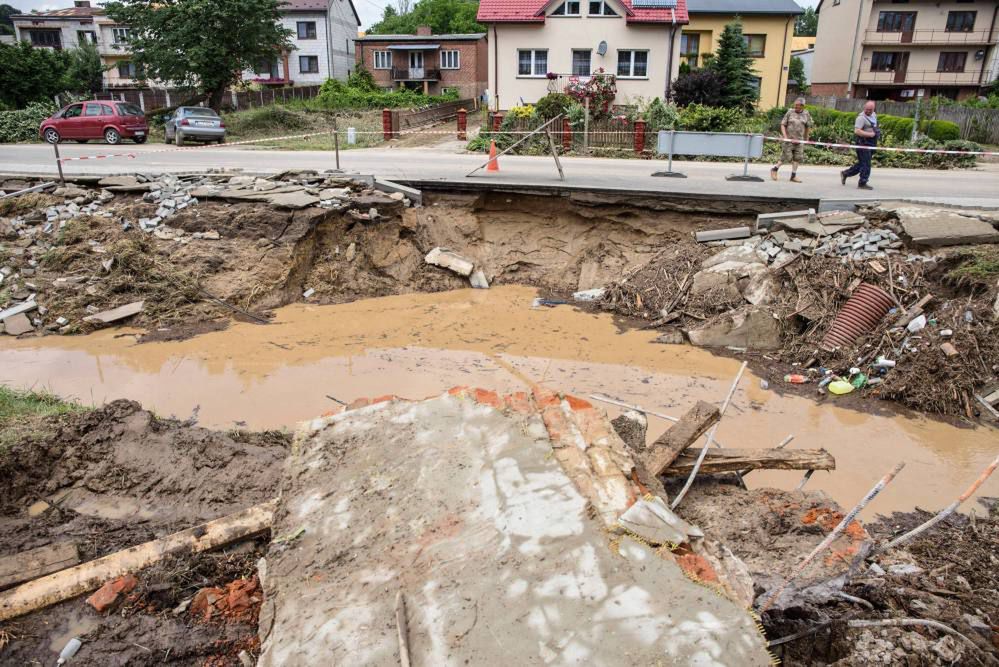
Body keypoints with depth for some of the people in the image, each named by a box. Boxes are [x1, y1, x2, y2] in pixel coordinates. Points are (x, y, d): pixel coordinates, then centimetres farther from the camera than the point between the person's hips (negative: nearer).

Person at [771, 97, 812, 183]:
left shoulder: (806, 114, 6)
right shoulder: (790, 112, -1)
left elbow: (808, 127, 15)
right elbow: (783, 125, 0)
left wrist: (806, 138, 15)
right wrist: (785, 136, -11)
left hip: (799, 140, 3)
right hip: (789, 139, -3)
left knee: (797, 157, 1)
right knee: (787, 157, -5)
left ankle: (793, 176, 8)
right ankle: (775, 169, 15)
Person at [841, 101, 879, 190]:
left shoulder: (874, 115, 14)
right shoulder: (861, 117, -15)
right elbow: (857, 131, -25)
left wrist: (877, 133, 13)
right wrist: (870, 134, -23)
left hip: (870, 143, 9)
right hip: (863, 143, -9)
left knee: (861, 163, 14)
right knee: (866, 164, -7)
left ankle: (845, 173, 27)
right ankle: (863, 183, 1)